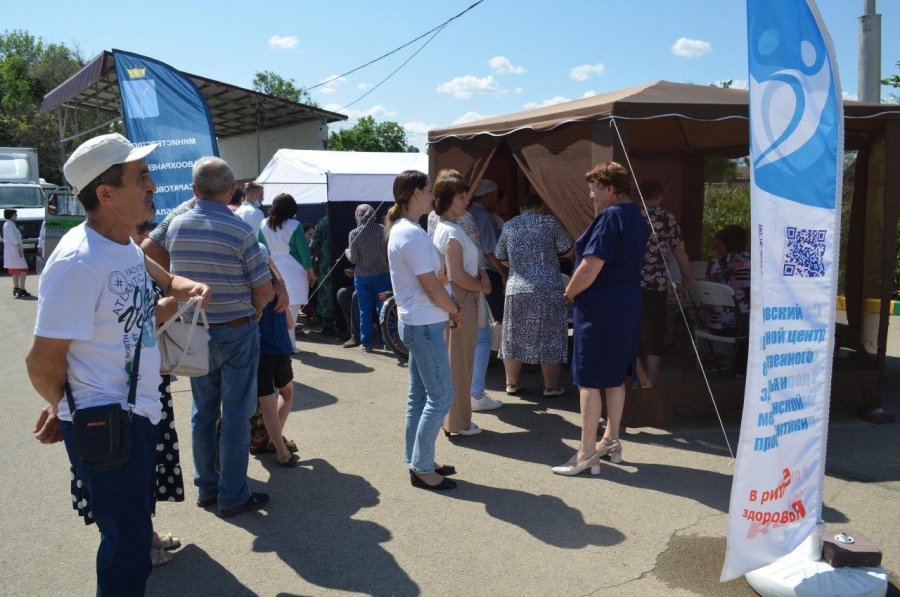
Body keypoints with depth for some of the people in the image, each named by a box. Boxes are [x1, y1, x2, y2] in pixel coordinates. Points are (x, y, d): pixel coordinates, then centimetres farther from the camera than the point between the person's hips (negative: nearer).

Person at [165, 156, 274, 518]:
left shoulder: (175, 226, -2)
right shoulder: (239, 230, -17)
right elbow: (264, 289, -13)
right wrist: (254, 310, 6)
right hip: (236, 332, -5)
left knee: (203, 411, 16)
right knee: (236, 414, 4)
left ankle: (206, 488, 26)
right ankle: (233, 496, 11)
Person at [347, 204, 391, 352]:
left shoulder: (354, 233, -8)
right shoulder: (382, 230, -6)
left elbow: (353, 259, -9)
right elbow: (388, 253, -4)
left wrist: (347, 252, 11)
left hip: (362, 277, 0)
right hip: (382, 274, 0)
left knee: (365, 311, 9)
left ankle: (366, 343, 14)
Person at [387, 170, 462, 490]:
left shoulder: (400, 229, 13)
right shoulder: (413, 234, -19)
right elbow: (432, 287, -20)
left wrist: (448, 308, 7)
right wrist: (455, 311, -4)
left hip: (415, 323, 10)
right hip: (425, 325, -10)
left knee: (419, 396, 16)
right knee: (440, 397, -2)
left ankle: (416, 462, 26)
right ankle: (422, 468, 7)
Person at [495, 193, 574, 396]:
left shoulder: (509, 226, 8)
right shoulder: (550, 223, -1)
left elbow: (502, 259, 17)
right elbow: (569, 252, 1)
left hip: (516, 290, 3)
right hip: (548, 290, -3)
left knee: (514, 337, 12)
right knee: (549, 338, 5)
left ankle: (511, 383, 21)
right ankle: (551, 386, 11)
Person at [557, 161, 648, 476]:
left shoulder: (610, 216, -17)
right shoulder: (636, 216, 13)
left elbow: (591, 267, -24)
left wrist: (570, 292, -7)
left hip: (600, 306, -10)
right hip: (627, 303, 10)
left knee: (589, 379, -3)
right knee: (616, 376, 17)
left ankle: (587, 453, 1)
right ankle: (611, 440, 27)